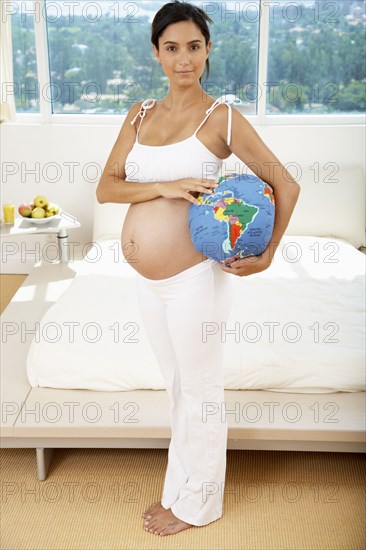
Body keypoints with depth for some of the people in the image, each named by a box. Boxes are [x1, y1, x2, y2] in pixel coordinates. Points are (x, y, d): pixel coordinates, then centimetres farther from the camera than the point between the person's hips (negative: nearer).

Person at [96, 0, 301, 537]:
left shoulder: (222, 118, -9)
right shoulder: (141, 113, 7)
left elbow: (286, 186, -6)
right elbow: (105, 187, -1)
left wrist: (266, 255, -11)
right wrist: (165, 187, -17)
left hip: (193, 277, -6)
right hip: (146, 278, 6)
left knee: (200, 388, 10)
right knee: (176, 382, 20)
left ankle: (195, 502, 32)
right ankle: (180, 487, 40)